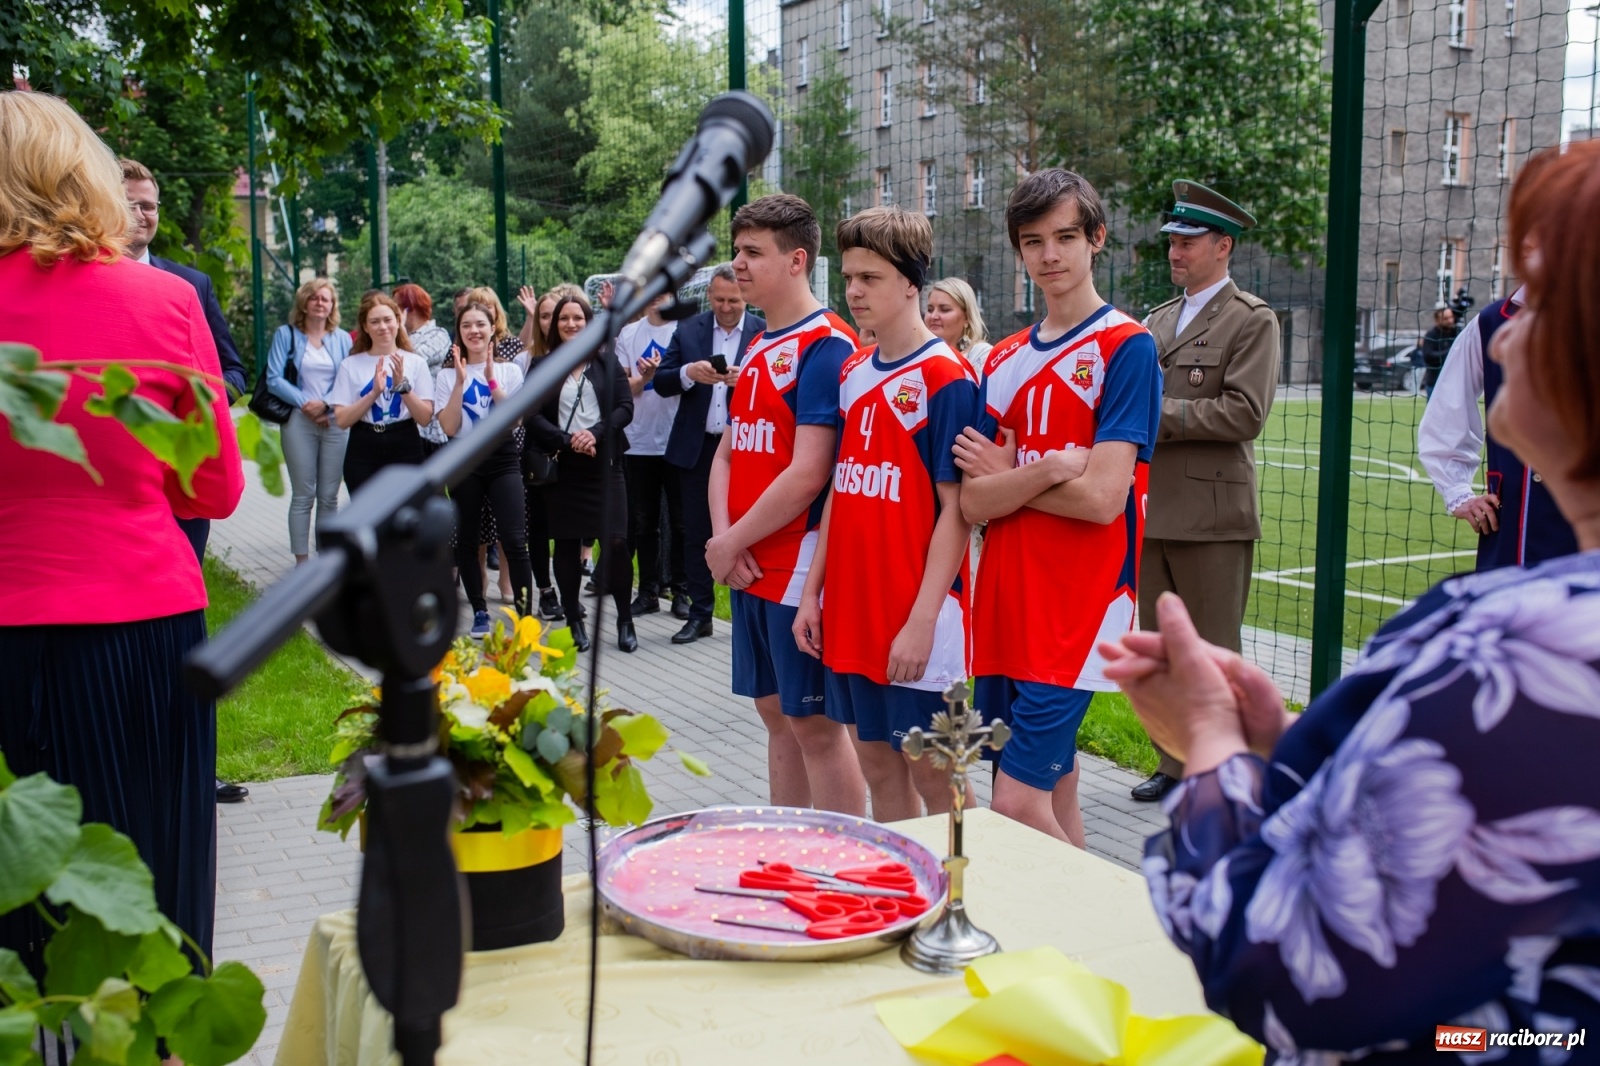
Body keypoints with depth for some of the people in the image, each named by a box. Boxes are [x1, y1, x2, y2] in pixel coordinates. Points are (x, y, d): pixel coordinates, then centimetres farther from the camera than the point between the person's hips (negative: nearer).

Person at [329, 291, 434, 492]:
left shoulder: (415, 362, 3)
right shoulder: (351, 365, 4)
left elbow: (425, 418, -3)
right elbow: (341, 420, -4)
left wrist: (402, 386, -16)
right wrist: (374, 392, -15)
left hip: (406, 451, 0)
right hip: (363, 454, 0)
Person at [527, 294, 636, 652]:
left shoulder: (607, 362, 6)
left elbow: (625, 407, 0)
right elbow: (533, 415, -1)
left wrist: (595, 432, -16)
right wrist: (567, 441, -14)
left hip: (604, 463, -1)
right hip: (562, 466, 1)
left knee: (615, 541, -8)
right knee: (567, 544, 5)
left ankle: (625, 620, 5)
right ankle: (574, 621, 16)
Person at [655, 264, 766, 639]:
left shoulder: (765, 333, -1)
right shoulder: (688, 330, 6)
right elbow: (661, 382, 4)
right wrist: (688, 373, -16)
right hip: (697, 448, 3)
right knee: (697, 534, 8)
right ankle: (699, 614, 19)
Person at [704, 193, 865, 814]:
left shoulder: (825, 347, -14)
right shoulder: (756, 348, 13)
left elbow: (808, 473, -21)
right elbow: (727, 453, 13)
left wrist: (732, 543, -12)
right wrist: (722, 538, -3)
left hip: (801, 568, -9)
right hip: (750, 570, 9)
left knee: (815, 722, -1)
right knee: (776, 712, 16)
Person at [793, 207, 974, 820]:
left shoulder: (946, 379, -12)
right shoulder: (851, 373, 9)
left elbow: (956, 510, -15)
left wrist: (922, 620, -19)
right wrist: (813, 591, 9)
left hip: (916, 623, -7)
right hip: (850, 610, 7)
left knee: (932, 776, 4)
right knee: (876, 763, 16)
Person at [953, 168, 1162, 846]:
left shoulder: (1125, 347, -6)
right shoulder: (1003, 362, 11)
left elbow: (1101, 496, -16)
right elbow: (973, 503, 2)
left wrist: (1004, 477, -3)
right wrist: (1048, 469, -15)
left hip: (1079, 610, -6)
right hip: (1005, 607, 6)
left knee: (1018, 803, -10)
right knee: (1053, 798, 13)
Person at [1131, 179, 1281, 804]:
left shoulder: (1252, 320, -4)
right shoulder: (1157, 321, 17)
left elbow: (1245, 413, -15)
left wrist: (1161, 414, -16)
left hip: (1211, 513, -7)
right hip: (1151, 511, 7)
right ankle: (1175, 765, 25)